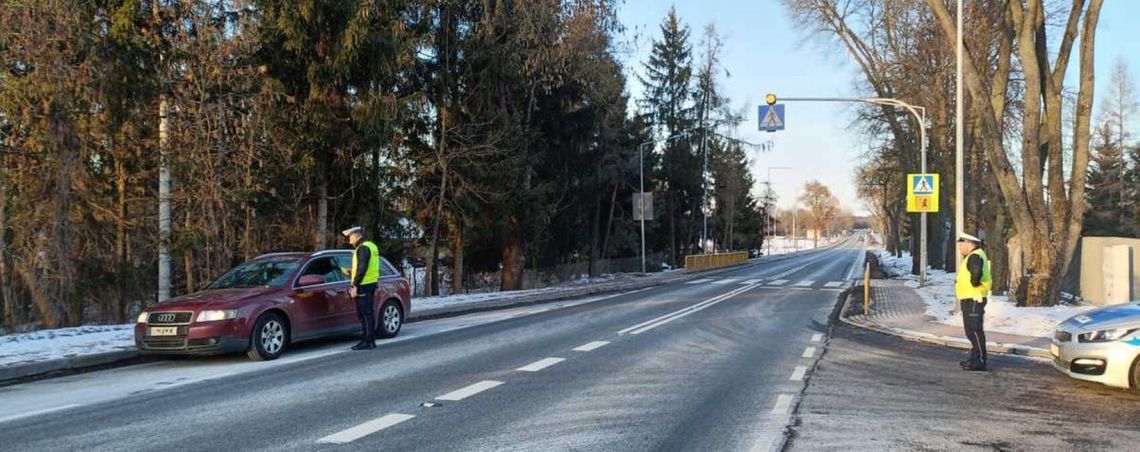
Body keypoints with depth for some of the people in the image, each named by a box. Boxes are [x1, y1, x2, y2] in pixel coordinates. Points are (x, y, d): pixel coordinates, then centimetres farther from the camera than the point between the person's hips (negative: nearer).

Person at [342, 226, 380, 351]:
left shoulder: (363, 248, -13)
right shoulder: (370, 246, 18)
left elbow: (362, 269, -21)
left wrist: (355, 286, -20)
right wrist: (352, 272, 21)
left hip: (364, 286, -10)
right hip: (369, 284, 10)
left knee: (366, 313, -8)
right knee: (364, 314, 14)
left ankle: (369, 341, -6)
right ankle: (366, 340, 19)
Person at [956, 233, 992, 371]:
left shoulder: (975, 257, -16)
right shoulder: (972, 256, 19)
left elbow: (976, 272, -34)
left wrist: (974, 282, -19)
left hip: (974, 299, -11)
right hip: (968, 299, 11)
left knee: (975, 330, -10)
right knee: (971, 330, 17)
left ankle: (980, 360, -9)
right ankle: (976, 358, 24)